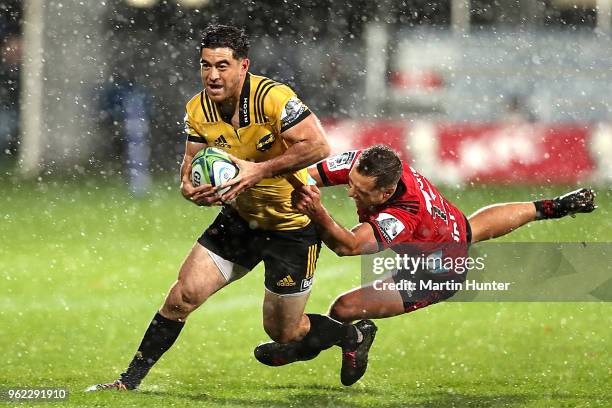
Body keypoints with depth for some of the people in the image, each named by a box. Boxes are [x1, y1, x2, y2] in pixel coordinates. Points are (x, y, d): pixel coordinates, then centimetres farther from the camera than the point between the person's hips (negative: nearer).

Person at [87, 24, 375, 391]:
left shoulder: (272, 98, -27)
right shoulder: (198, 110, -8)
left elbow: (318, 147, -31)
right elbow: (192, 165, 1)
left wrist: (260, 170, -34)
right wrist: (191, 188, -23)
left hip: (294, 226, -5)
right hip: (240, 218, 5)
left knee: (283, 332, 4)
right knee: (184, 294, -6)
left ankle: (354, 336, 34)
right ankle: (129, 381, 4)